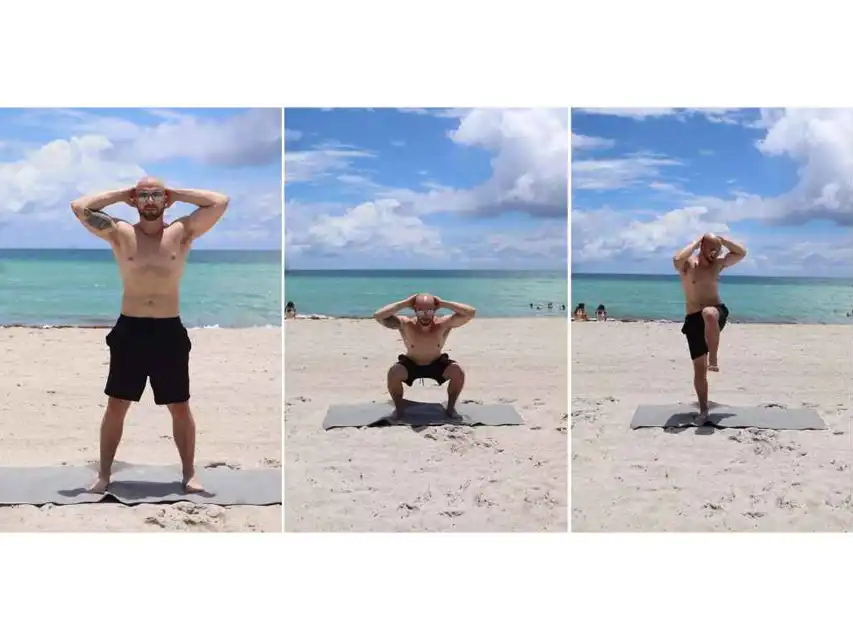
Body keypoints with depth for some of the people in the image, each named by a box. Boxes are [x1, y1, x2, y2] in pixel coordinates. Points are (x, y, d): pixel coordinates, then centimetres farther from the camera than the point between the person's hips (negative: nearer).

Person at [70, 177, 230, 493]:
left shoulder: (182, 232, 1)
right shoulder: (121, 234, 2)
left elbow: (220, 203, -6)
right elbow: (79, 206, -7)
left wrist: (176, 193, 1)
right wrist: (122, 193, 0)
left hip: (169, 331, 0)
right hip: (129, 329, 0)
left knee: (180, 408, 7)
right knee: (116, 406, 7)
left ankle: (189, 474, 20)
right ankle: (104, 474, 19)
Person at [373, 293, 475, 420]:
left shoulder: (443, 324, -27)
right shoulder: (405, 324, -28)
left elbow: (471, 313, -34)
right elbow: (378, 316, -39)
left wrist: (443, 303, -35)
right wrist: (405, 303, -36)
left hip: (437, 365, 1)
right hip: (411, 365, -1)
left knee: (459, 372, -26)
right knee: (393, 373, -30)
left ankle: (451, 407, 0)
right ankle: (398, 408, -4)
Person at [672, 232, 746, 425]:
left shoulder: (718, 264, 11)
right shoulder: (687, 264, -3)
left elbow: (741, 253, 12)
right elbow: (677, 259, -26)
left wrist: (722, 240, 3)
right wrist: (695, 243, -14)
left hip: (717, 313, 1)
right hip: (694, 319, -1)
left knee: (709, 314, -40)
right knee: (699, 367, 0)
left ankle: (714, 358, -31)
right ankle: (703, 410, 10)